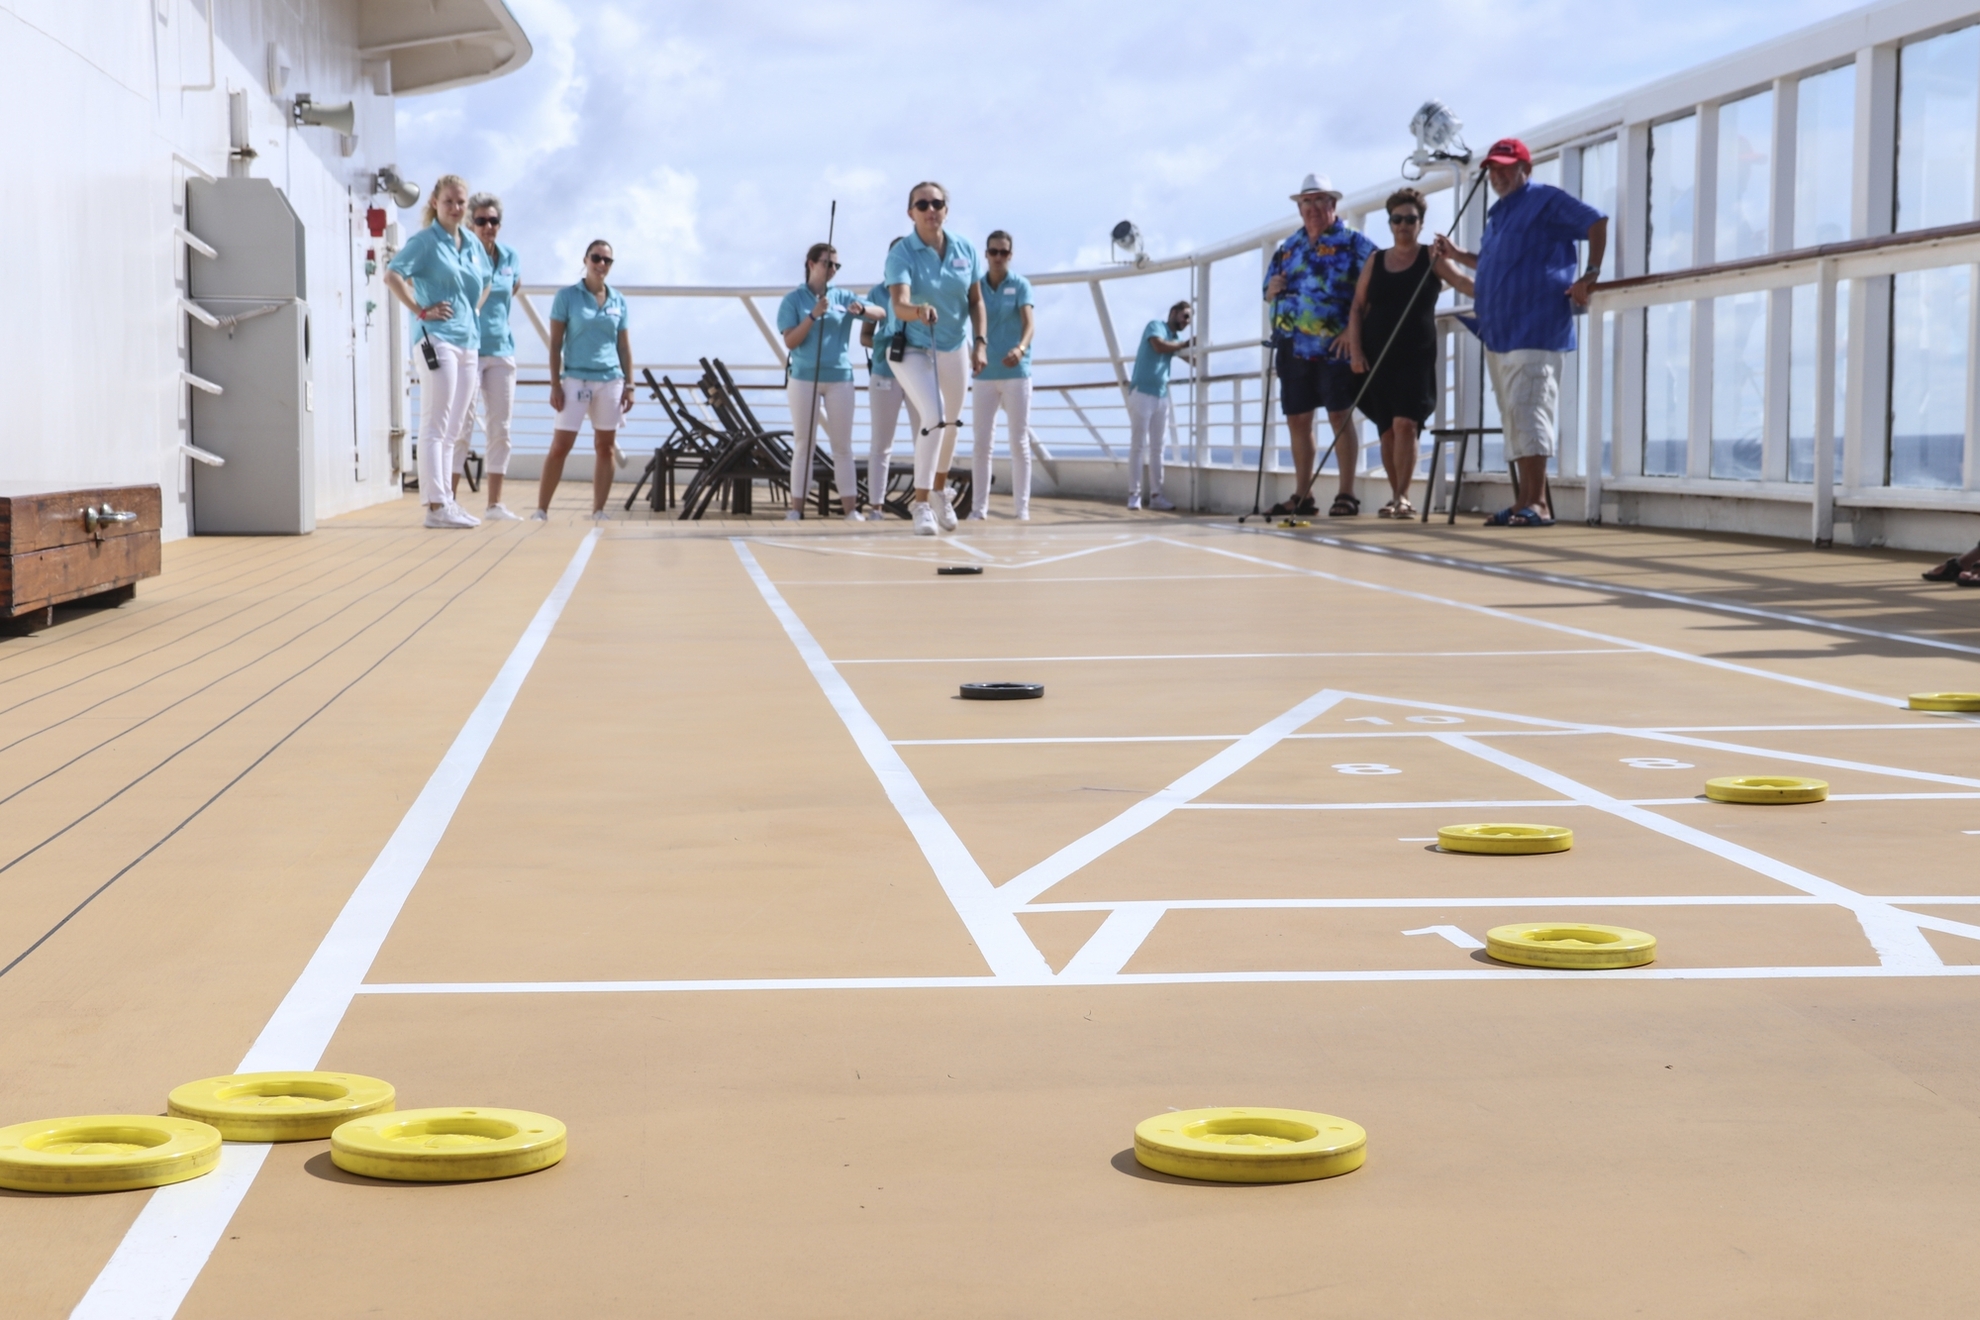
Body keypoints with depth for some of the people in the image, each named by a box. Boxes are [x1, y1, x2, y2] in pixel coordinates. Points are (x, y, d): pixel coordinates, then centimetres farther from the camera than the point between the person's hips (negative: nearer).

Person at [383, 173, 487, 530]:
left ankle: (446, 501, 13)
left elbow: (484, 282, 33)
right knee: (435, 426, -8)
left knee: (451, 430, 10)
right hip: (436, 339, -8)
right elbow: (392, 275, -16)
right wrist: (421, 310, -16)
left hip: (468, 341, 8)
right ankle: (436, 506, -11)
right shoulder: (426, 241, -5)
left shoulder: (472, 245, 15)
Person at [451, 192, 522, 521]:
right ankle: (451, 499, -5)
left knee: (500, 428, 6)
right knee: (462, 426, -7)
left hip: (501, 349, 6)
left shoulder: (510, 257, 8)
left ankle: (495, 503, 11)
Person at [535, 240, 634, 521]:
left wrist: (629, 385, 7)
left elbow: (624, 346, 13)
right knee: (560, 446, -6)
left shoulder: (618, 301, 10)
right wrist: (555, 384, -7)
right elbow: (555, 343, -1)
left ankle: (599, 510, 10)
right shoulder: (567, 296, 0)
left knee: (604, 447, 4)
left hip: (610, 380, 3)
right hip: (576, 379, -3)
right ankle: (541, 509, -2)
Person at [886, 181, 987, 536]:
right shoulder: (901, 254, -19)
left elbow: (976, 300, 4)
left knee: (951, 423, 17)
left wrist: (980, 343, -5)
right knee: (934, 418, -23)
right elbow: (899, 304, -35)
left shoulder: (965, 250, -6)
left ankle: (940, 492, 42)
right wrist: (917, 311, -56)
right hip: (913, 349, -5)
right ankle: (921, 503, -15)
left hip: (955, 349, 5)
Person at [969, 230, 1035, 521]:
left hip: (1016, 372, -2)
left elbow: (1029, 323, -15)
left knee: (1019, 442, 0)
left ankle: (1021, 507, 4)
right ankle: (978, 507, 2)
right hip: (984, 374, 2)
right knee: (980, 443, -1)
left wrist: (1021, 348, -34)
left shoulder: (1020, 285, -1)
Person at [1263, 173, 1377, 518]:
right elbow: (1270, 291, 25)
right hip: (1294, 347, 6)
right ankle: (1302, 496, 15)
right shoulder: (1288, 249, 17)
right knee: (1297, 420, 7)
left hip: (1336, 347, -6)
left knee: (1340, 416, -5)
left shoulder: (1353, 244, -1)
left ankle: (1347, 495, -2)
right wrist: (1271, 291, 0)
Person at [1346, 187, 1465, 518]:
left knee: (1404, 423, -16)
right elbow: (1357, 308, 11)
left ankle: (1402, 497, -17)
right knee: (1387, 429, 5)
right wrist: (1355, 350, -1)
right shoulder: (1375, 262, 11)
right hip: (1377, 357, 4)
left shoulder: (1431, 258, 2)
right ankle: (1397, 498, 14)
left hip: (1416, 356, -3)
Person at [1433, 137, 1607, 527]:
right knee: (1512, 420, 8)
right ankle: (1523, 501, 10)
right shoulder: (1497, 215, 22)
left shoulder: (1545, 200, -3)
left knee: (1527, 412, -16)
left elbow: (1596, 222, -7)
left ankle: (1536, 504, -19)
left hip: (1534, 330, -9)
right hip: (1498, 333, 9)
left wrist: (1590, 275, -14)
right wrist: (1458, 257, 23)